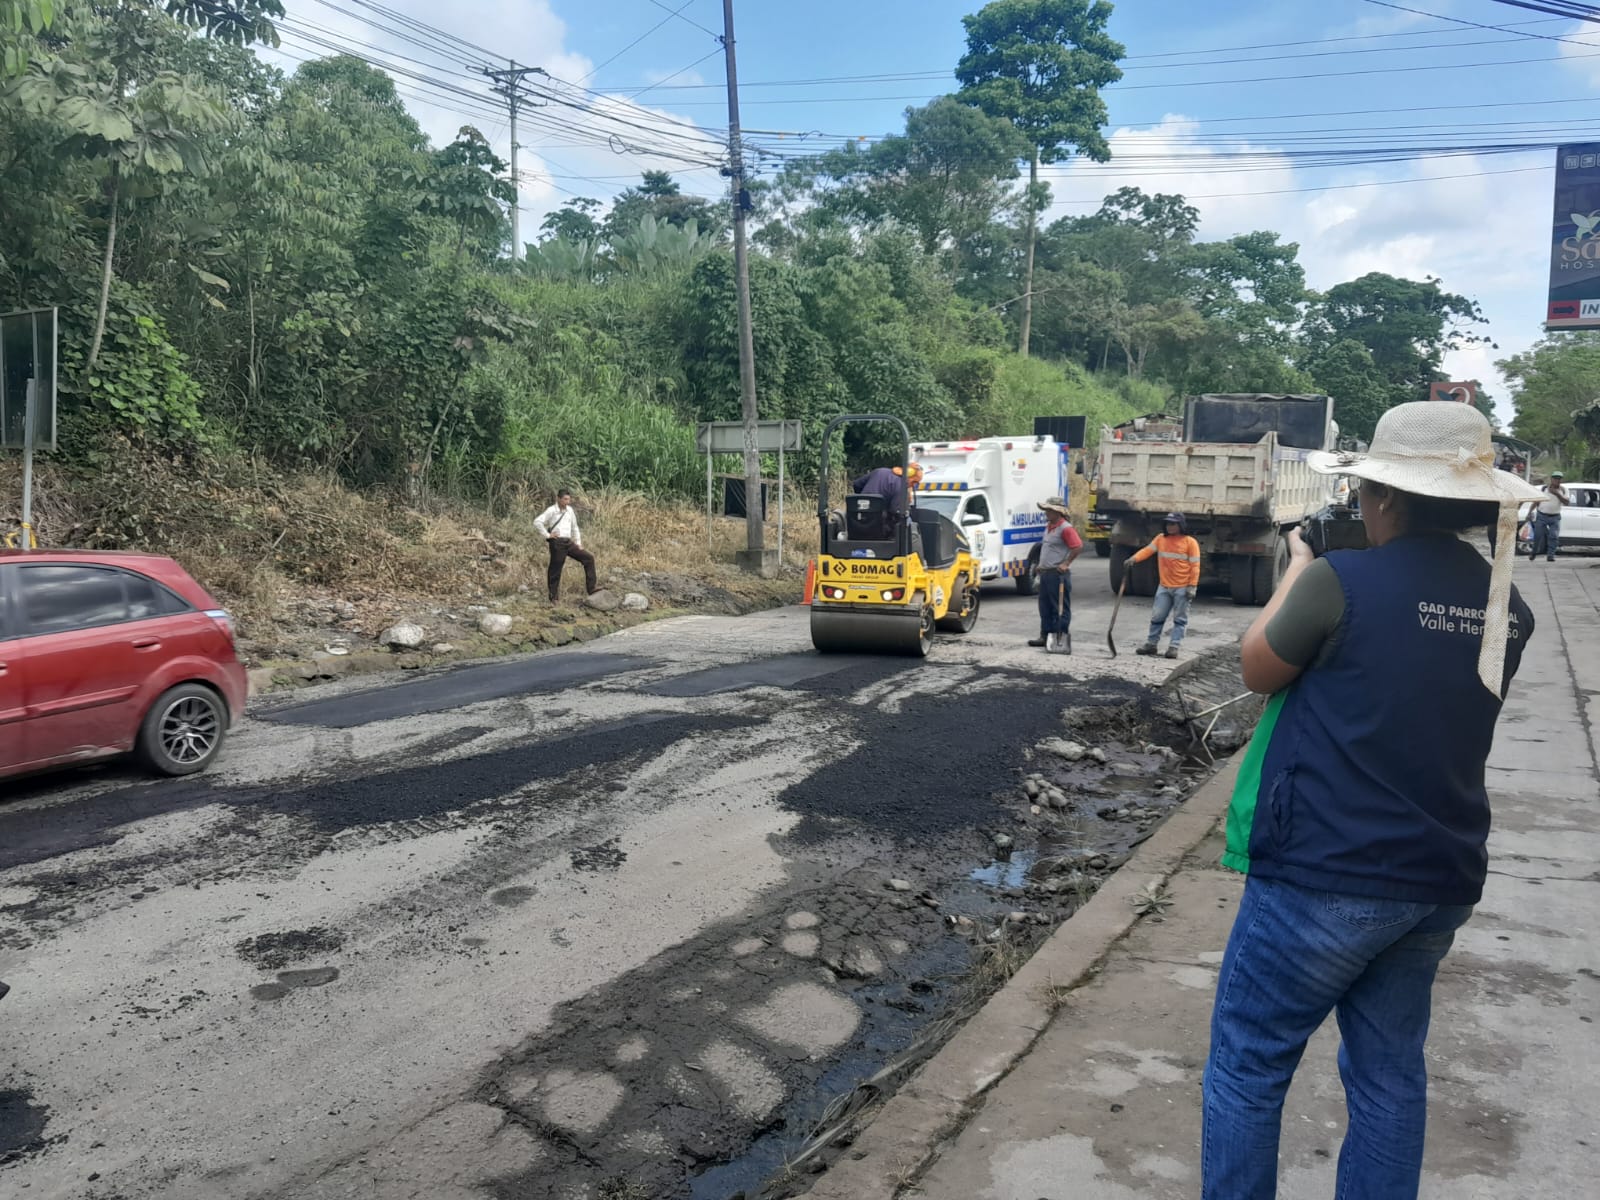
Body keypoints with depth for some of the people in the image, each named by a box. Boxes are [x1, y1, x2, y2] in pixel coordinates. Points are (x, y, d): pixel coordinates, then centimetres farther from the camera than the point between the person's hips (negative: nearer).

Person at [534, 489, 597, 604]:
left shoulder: (570, 510, 12)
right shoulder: (551, 511, -8)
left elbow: (574, 527, 21)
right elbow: (537, 522, -16)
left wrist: (578, 543, 16)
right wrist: (547, 535, -13)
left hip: (569, 542, 7)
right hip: (557, 543, -7)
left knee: (588, 558, 0)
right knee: (555, 570, -1)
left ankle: (591, 588, 0)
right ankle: (553, 598, 10)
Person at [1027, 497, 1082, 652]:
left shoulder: (1065, 528, -14)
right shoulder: (1049, 527, 16)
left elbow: (1078, 547, -22)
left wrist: (1066, 564, -19)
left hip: (1058, 574, -10)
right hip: (1045, 573, 10)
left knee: (1060, 608, -6)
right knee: (1045, 606, 15)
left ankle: (1063, 639, -4)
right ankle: (1045, 636, 24)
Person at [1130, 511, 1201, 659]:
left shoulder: (1190, 542, -6)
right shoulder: (1160, 538, 6)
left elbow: (1195, 566, -8)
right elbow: (1148, 550, -1)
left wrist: (1192, 586, -14)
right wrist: (1134, 559, -21)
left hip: (1182, 588, -4)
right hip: (1164, 587, 4)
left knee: (1179, 619, 2)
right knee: (1157, 617, 6)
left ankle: (1173, 647, 3)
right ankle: (1151, 644, 16)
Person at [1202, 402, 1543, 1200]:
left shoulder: (1343, 583, -17)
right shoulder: (1505, 611, 4)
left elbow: (1258, 671, -1)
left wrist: (1300, 570, 11)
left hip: (1324, 876, -7)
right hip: (1437, 882, 7)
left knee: (1247, 1068, 8)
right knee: (1389, 1074, 19)